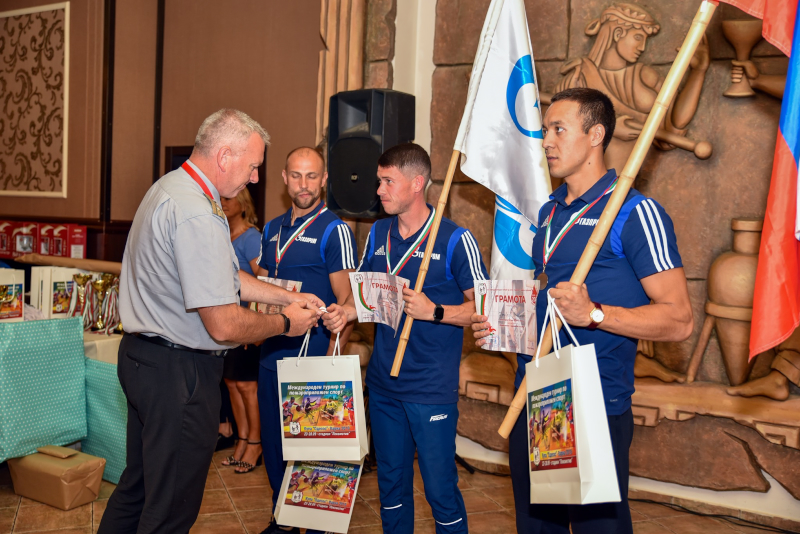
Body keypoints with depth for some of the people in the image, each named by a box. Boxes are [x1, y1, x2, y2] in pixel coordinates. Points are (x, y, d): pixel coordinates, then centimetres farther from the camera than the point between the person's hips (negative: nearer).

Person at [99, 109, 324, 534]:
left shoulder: (171, 188, 9)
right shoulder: (197, 216, -25)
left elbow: (223, 277, 16)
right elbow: (225, 326, -26)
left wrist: (289, 297, 13)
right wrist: (285, 323, -9)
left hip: (141, 356, 11)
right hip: (179, 372, -11)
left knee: (139, 484, 26)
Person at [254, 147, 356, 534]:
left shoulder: (334, 231, -8)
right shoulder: (272, 229, 12)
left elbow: (346, 302, -12)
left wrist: (332, 357, -20)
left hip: (310, 357, -6)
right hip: (271, 354, 6)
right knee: (274, 444, 16)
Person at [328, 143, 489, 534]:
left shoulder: (454, 239, -10)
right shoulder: (378, 233, 8)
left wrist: (433, 311, -21)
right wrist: (344, 311, -4)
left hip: (432, 388, -5)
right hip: (383, 384, 6)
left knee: (440, 487, 3)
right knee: (391, 482, 18)